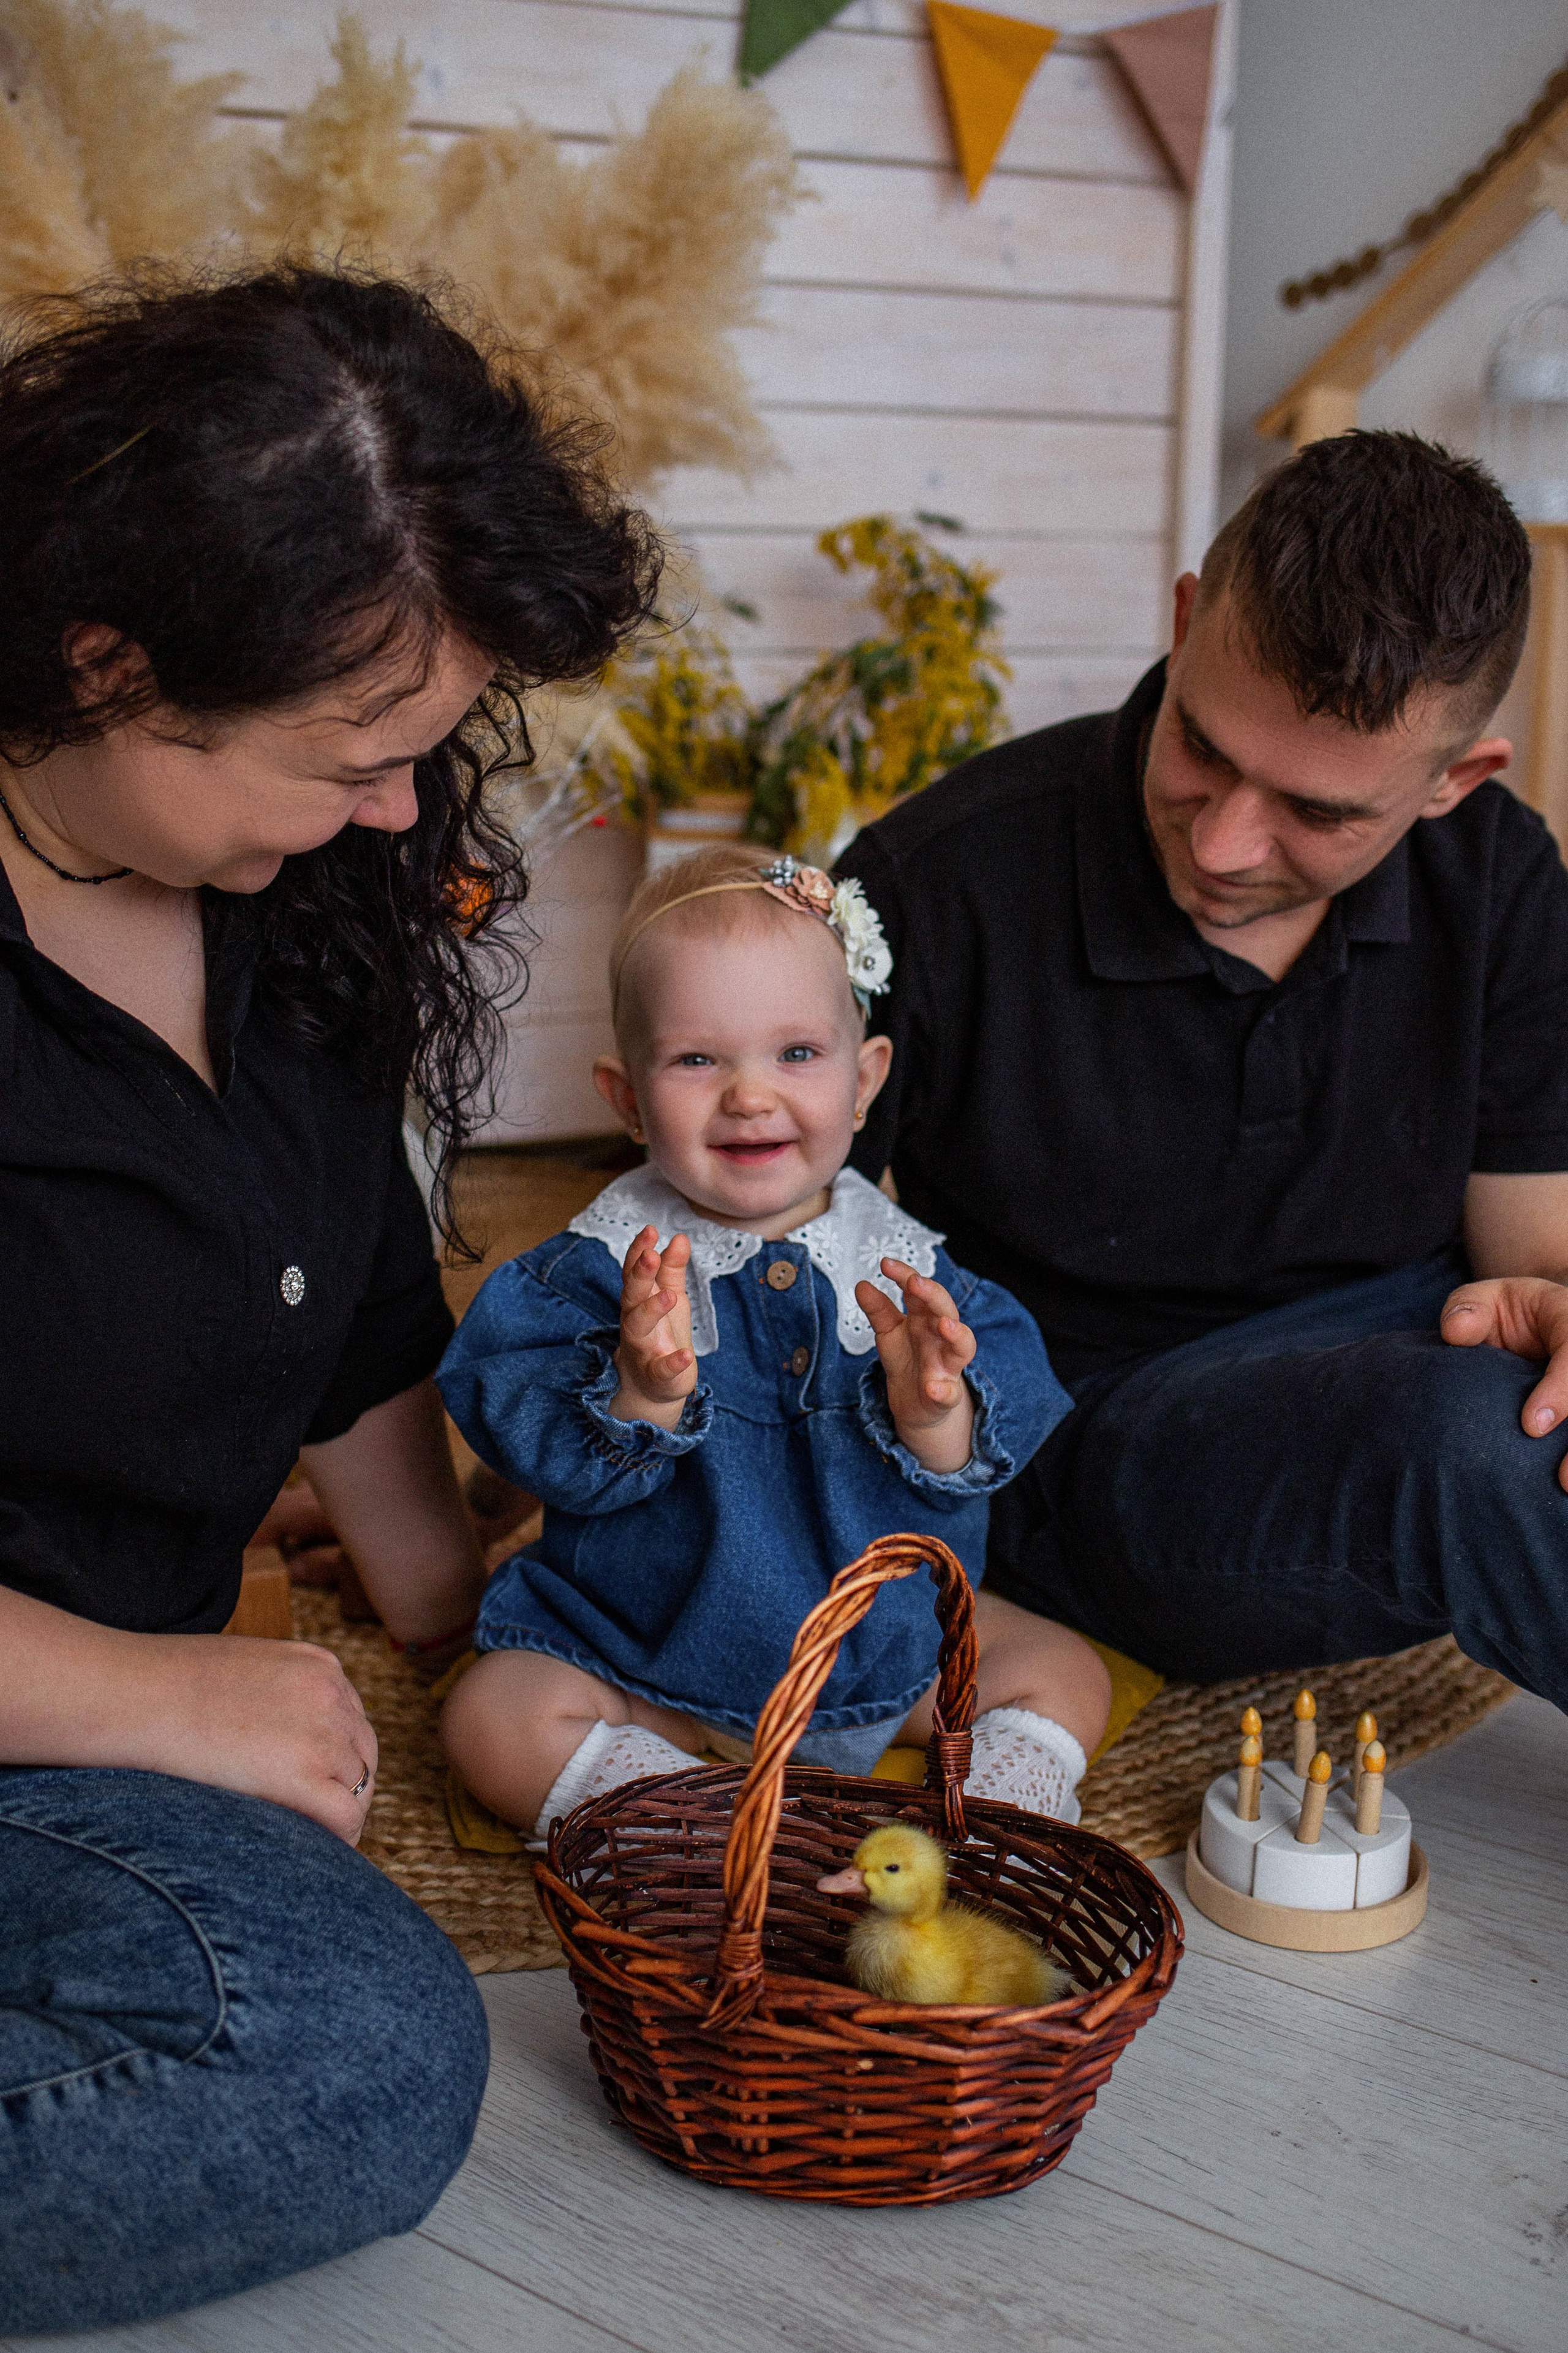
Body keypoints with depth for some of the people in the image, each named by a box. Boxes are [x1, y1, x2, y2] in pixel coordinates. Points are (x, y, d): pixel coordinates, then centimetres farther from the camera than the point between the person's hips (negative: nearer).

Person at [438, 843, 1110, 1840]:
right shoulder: (608, 1262, -16)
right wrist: (642, 1394, -42)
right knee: (495, 1718, -21)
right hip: (647, 1660, -2)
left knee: (1067, 1677, -3)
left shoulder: (901, 1262, -10)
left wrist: (931, 1414, -35)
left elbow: (984, 1459, -13)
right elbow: (549, 1457, -24)